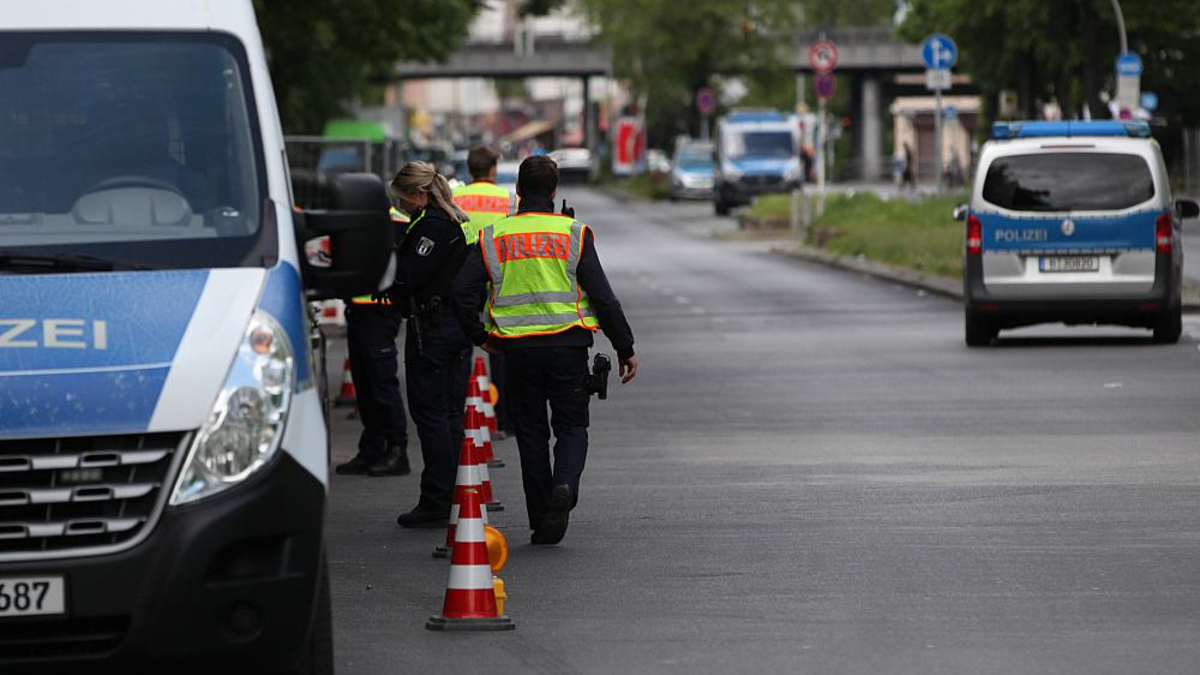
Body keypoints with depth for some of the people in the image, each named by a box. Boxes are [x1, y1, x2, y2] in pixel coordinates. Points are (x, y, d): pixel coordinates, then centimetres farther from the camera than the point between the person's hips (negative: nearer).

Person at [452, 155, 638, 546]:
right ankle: (565, 485, -19)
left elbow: (463, 291, -2)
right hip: (567, 346, -1)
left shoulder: (493, 238, 4)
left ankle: (541, 522, 9)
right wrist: (625, 348, 3)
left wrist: (478, 336, 13)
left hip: (517, 349, 1)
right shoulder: (573, 234, -1)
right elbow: (602, 295, -3)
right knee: (572, 426, 10)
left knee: (531, 432, 11)